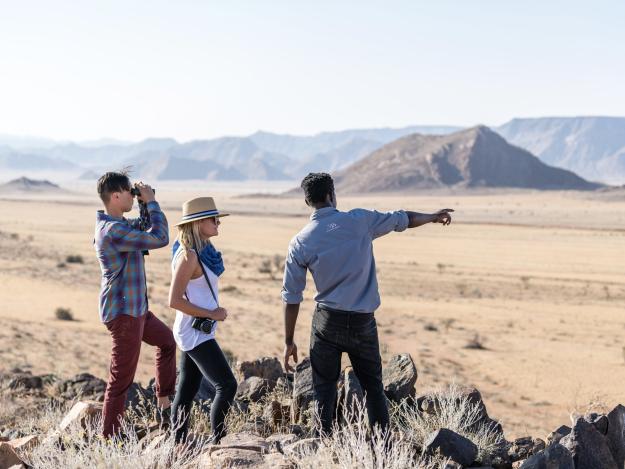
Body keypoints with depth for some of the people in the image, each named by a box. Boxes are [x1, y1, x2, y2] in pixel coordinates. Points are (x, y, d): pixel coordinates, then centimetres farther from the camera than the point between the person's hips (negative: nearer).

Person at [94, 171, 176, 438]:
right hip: (123, 312, -11)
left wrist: (146, 207, 7)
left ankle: (164, 401, 40)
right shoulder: (113, 230, -24)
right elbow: (159, 239, -26)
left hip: (135, 308, 11)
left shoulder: (118, 225, 8)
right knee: (122, 378, -5)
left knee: (167, 340, 30)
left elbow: (144, 230, 25)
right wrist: (151, 202, -15)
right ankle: (109, 436, 2)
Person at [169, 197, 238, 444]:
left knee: (187, 390, 11)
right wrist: (211, 314, -17)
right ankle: (216, 441, -5)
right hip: (195, 332, -9)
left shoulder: (202, 251, 8)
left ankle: (178, 444, 16)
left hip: (197, 331, 9)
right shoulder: (188, 256, -19)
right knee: (227, 385, -9)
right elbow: (175, 300, -21)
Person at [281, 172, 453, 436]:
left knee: (324, 388, 9)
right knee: (373, 387, 13)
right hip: (363, 322, 1)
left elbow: (291, 296, -1)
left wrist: (289, 341, 6)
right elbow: (403, 219, 12)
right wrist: (433, 217, 31)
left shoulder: (300, 243, -3)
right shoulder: (360, 220, -4)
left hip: (328, 321, -1)